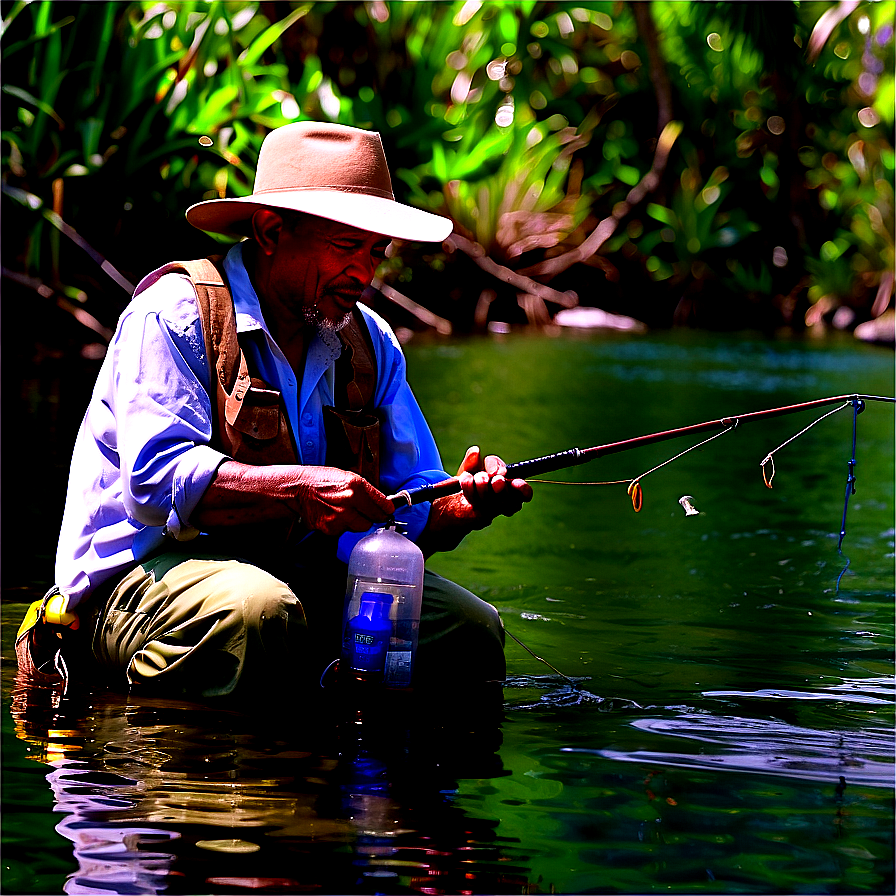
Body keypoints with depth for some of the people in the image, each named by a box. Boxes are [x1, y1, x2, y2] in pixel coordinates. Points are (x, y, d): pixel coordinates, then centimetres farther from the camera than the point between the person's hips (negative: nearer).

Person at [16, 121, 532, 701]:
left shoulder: (369, 342, 12)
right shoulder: (175, 314, -10)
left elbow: (408, 511, 10)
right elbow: (154, 479, -22)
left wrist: (461, 506, -14)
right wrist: (300, 487, -32)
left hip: (303, 576, 7)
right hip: (152, 565, -7)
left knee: (471, 628, -10)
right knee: (258, 607, -39)